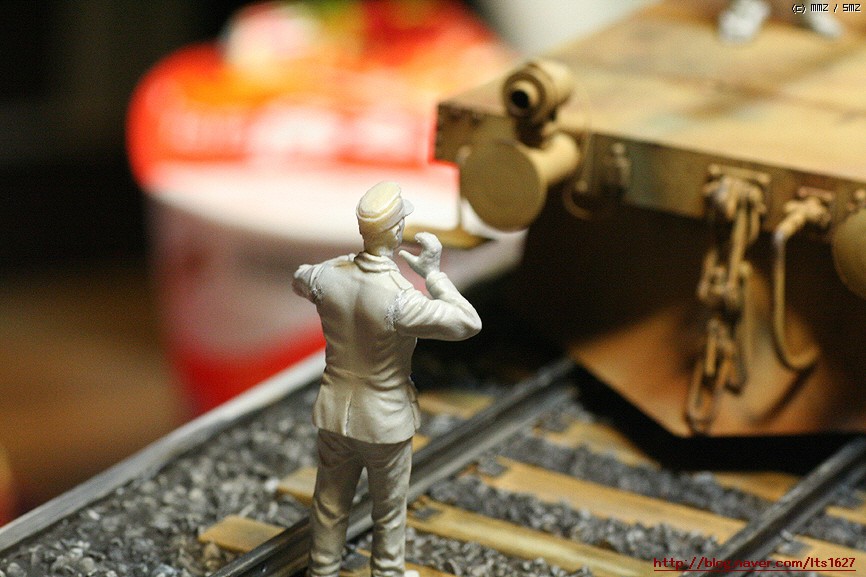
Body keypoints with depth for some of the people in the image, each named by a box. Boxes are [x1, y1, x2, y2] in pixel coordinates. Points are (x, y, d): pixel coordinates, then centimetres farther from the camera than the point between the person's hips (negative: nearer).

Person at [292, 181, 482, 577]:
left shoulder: (329, 276, -14)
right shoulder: (400, 299, -31)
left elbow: (299, 281, 12)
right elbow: (468, 323, -25)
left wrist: (350, 263, 15)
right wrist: (433, 274, -18)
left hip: (335, 414, 4)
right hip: (385, 422, -4)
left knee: (330, 508, 20)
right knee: (389, 514, 17)